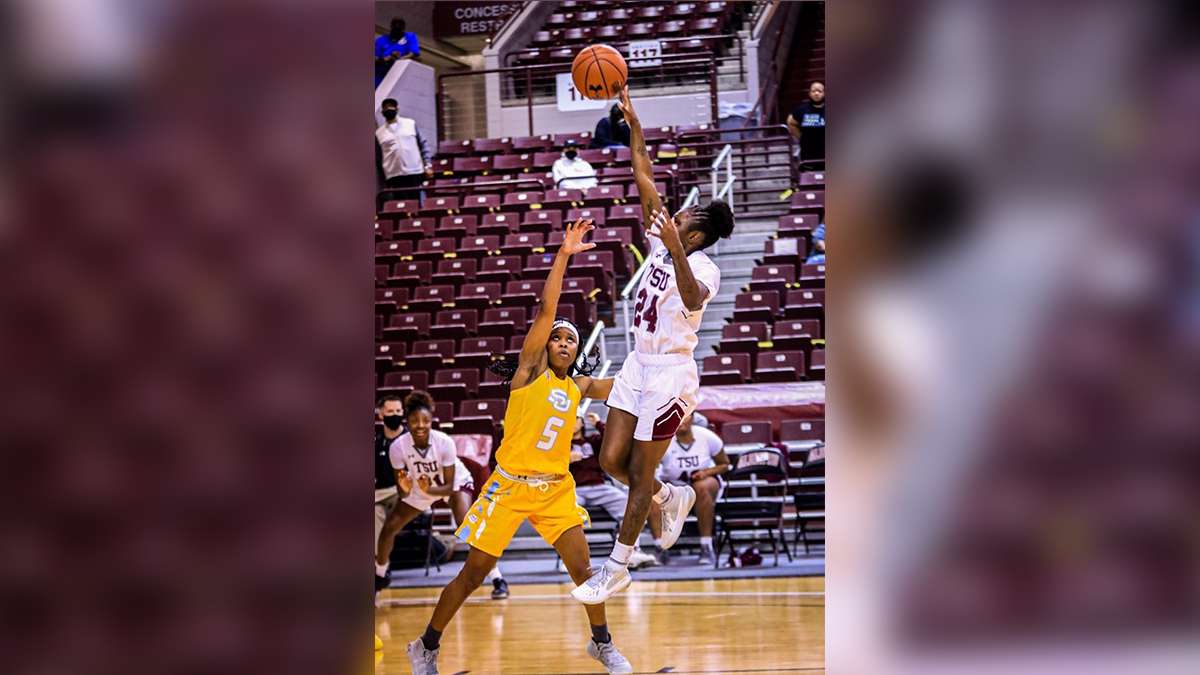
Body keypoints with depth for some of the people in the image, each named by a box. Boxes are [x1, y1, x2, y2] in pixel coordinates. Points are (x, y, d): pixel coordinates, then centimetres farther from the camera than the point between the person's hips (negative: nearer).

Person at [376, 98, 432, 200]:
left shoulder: (411, 124, 8)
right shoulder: (379, 133, 8)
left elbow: (423, 145, 8)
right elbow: (378, 159, 10)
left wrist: (427, 165, -1)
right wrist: (383, 180, 8)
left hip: (415, 172, 0)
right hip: (394, 176, 0)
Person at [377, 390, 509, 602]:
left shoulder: (444, 442, -35)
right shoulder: (398, 447, -29)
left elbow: (449, 486, -27)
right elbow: (402, 490, -20)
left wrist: (429, 490, -45)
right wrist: (404, 488, -43)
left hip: (456, 483, -3)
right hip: (421, 486, 4)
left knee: (466, 525, -27)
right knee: (389, 528, -1)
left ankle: (497, 579, -21)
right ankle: (378, 576, 25)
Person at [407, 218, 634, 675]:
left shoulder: (578, 386, 9)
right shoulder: (530, 370, -5)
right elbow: (546, 310, -15)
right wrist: (564, 255, -21)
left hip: (556, 488, 4)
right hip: (510, 484, -4)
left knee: (581, 568, -3)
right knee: (473, 572, 1)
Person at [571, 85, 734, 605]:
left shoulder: (704, 268, -17)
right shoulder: (663, 242, 4)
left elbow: (692, 298, -42)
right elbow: (644, 180, 5)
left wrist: (675, 252, -54)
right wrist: (633, 123, 0)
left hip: (670, 376, -8)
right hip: (639, 367, 8)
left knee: (639, 474, 0)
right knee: (611, 461, 7)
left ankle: (617, 568, 10)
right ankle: (672, 499, 34)